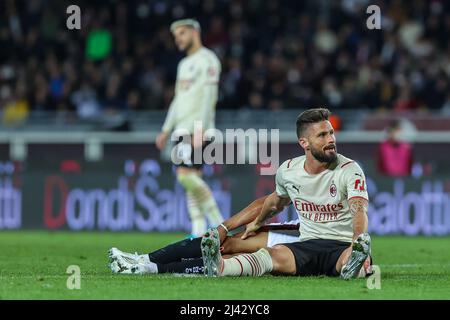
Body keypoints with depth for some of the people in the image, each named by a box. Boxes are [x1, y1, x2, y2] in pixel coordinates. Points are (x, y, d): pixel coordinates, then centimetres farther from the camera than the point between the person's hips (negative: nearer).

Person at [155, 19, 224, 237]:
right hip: (183, 129, 9)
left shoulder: (207, 60, -6)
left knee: (186, 175, -19)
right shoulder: (184, 64, 23)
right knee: (190, 178, 3)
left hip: (197, 129, -9)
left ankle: (218, 223, -13)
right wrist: (166, 130, 22)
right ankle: (199, 232, 1)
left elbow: (209, 97, -15)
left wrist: (200, 129, -23)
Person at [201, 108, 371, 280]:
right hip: (307, 245, 2)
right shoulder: (287, 170, 5)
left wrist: (358, 240, -45)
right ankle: (220, 267, -52)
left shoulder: (350, 170, -8)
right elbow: (277, 200, 29)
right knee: (274, 253, -30)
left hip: (343, 246, -2)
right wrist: (258, 222, 46)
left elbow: (359, 210, -24)